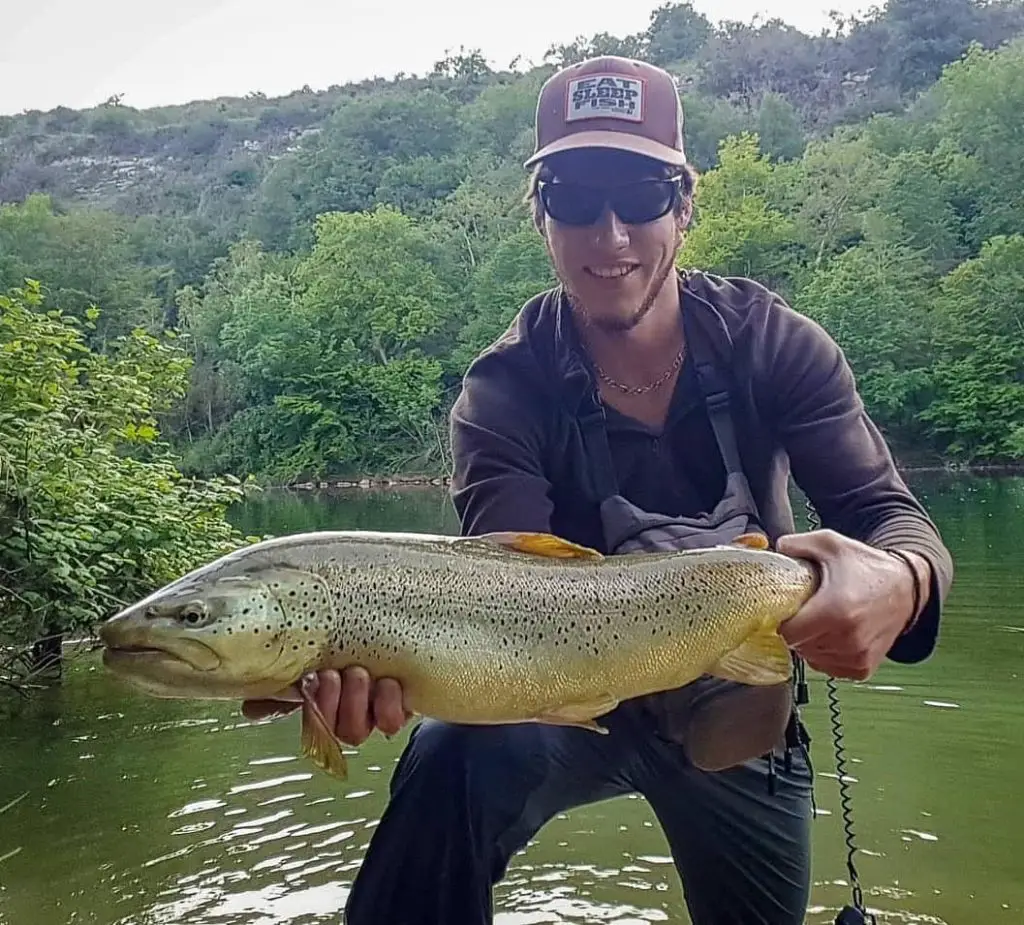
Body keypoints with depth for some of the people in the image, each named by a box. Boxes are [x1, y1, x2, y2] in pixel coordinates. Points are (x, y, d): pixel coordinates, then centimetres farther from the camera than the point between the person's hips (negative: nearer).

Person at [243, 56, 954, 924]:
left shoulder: (771, 343, -14)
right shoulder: (504, 393, -19)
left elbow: (890, 513, -19)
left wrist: (900, 582, -44)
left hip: (743, 711, 3)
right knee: (456, 755, -33)